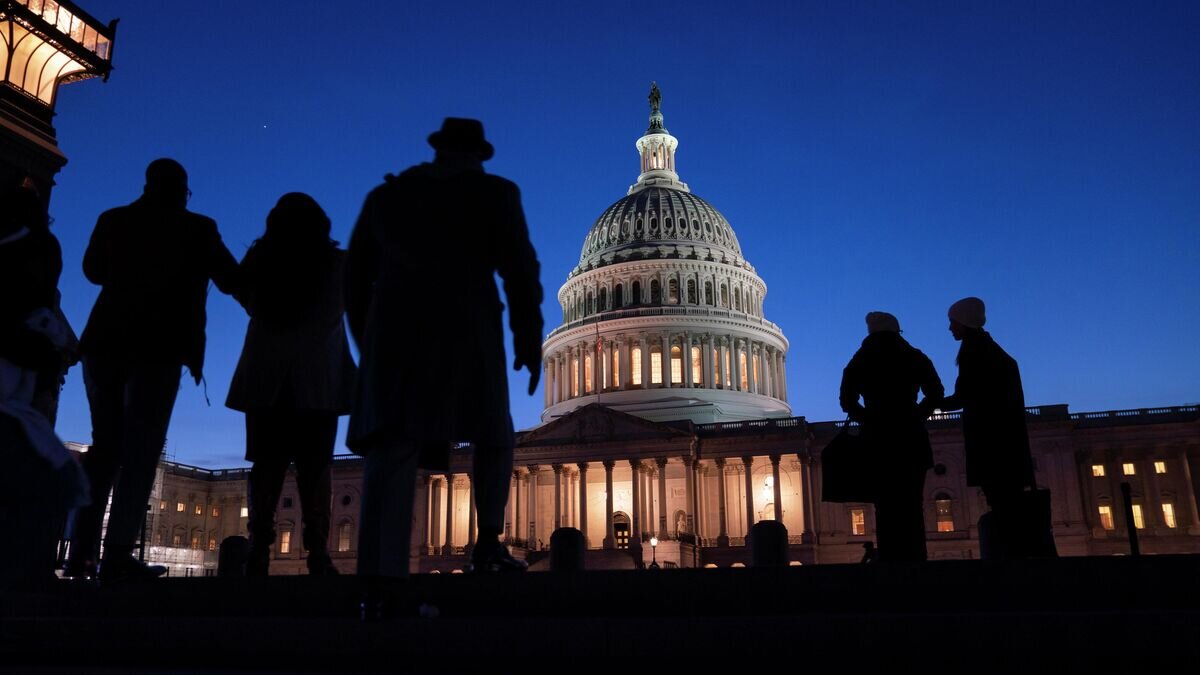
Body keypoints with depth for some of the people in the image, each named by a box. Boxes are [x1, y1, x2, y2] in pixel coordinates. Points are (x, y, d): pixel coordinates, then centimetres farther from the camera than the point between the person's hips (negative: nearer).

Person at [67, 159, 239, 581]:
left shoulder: (114, 220, 9)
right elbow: (230, 281, 5)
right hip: (157, 349, -4)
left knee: (105, 444, 13)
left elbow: (94, 271, 22)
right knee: (140, 451, -2)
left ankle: (81, 551, 8)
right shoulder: (197, 228, -1)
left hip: (104, 343, 4)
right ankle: (117, 555, -9)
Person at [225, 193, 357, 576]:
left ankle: (259, 547, -6)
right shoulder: (337, 263, 1)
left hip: (265, 377, 2)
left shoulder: (259, 260, 6)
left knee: (267, 463, 4)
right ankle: (317, 551, -10)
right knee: (314, 466, -2)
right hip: (320, 379, -1)